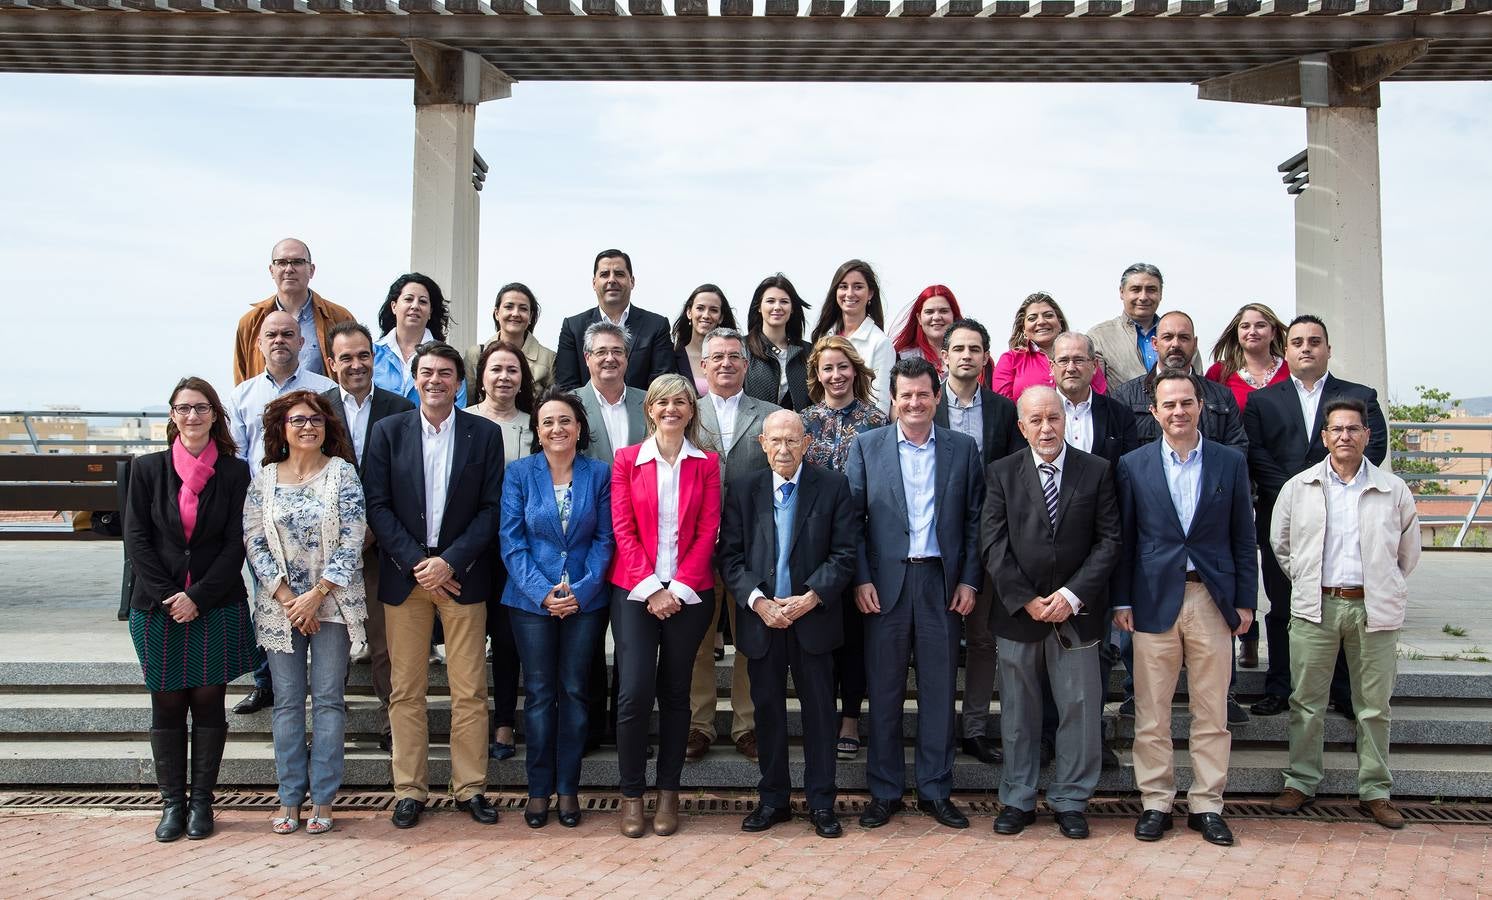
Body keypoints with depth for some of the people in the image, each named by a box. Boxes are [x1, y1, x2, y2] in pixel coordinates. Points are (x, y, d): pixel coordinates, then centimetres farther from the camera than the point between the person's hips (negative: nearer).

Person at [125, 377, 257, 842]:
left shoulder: (234, 472, 0)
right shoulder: (147, 469, 3)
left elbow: (236, 544, -3)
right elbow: (136, 539, 0)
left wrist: (198, 596, -11)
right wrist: (170, 596, -9)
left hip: (217, 608, -1)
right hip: (158, 608, 1)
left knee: (208, 702, 5)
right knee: (167, 704, 6)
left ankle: (201, 801, 15)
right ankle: (172, 803, 16)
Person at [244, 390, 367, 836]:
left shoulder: (342, 472, -1)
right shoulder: (264, 478, 5)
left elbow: (353, 539, -7)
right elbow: (254, 541, 1)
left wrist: (317, 594, -12)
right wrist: (287, 598, -9)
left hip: (331, 602, -2)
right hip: (280, 605, 2)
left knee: (328, 700, 2)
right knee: (288, 702, 6)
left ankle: (323, 799, 10)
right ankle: (289, 798, 15)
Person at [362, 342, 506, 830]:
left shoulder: (485, 434, 3)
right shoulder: (388, 431, 4)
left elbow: (491, 508, -1)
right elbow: (377, 506, -1)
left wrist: (449, 562, -12)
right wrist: (417, 562, -10)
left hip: (461, 574, 0)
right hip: (403, 574, 1)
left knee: (470, 691, 2)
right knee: (406, 690, 6)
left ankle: (471, 787, 14)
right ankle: (409, 789, 16)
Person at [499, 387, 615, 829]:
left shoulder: (599, 474, 1)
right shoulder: (519, 473, 1)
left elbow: (605, 539, 0)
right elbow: (511, 540, -3)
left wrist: (582, 590, -12)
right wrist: (542, 592, -14)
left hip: (585, 600, 1)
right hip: (531, 600, 0)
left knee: (575, 692, 7)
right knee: (539, 693, 5)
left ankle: (568, 788, 18)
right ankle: (538, 789, 16)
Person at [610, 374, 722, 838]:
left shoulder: (707, 464, 5)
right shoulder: (627, 459, 5)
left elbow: (708, 531, 0)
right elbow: (623, 529, -1)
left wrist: (678, 587, -10)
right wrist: (650, 587, -10)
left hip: (689, 594, 1)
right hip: (634, 590, -1)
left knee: (675, 692, 7)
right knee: (634, 691, -8)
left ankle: (668, 793, 18)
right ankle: (631, 794, 8)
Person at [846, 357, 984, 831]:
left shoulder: (963, 448, 7)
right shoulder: (866, 446, 3)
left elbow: (974, 520, 6)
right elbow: (853, 518, 1)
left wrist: (969, 579, -1)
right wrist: (860, 579, -6)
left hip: (941, 582, 1)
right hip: (885, 583, -1)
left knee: (939, 690, 8)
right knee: (884, 693, 6)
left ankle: (935, 789, 20)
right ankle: (883, 791, 18)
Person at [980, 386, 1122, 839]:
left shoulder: (1096, 471, 2)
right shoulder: (1002, 473, 2)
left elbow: (1110, 540, -2)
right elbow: (993, 544, -2)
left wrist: (1073, 594, -12)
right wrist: (1025, 600, -11)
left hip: (1076, 611, 0)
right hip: (1017, 611, 0)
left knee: (1080, 708, 5)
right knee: (1018, 711, 9)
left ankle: (1070, 801, 19)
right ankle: (1017, 800, 21)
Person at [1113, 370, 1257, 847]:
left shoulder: (1231, 462, 5)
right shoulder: (1133, 465, 3)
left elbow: (1243, 537, 7)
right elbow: (1124, 539, 4)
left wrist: (1245, 601, 3)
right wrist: (1122, 601, 0)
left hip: (1213, 600, 1)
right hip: (1155, 600, 0)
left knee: (1212, 713, 7)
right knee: (1151, 713, 5)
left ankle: (1206, 805, 18)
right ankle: (1155, 802, 16)